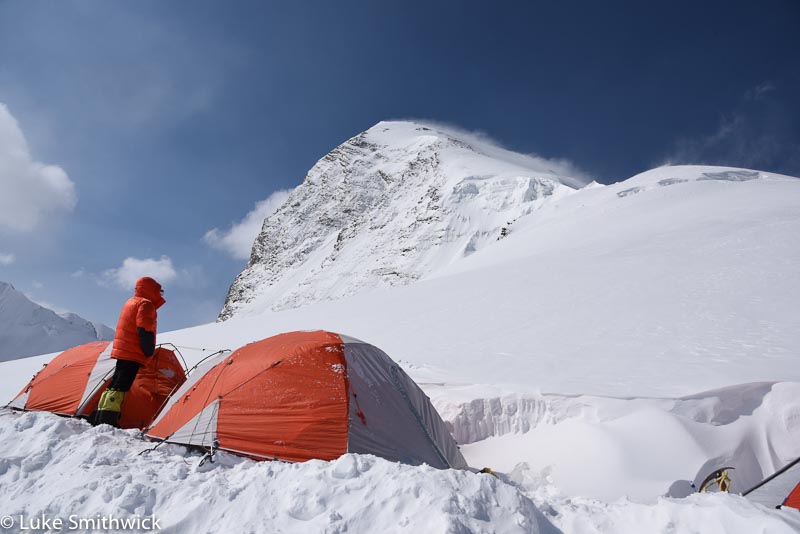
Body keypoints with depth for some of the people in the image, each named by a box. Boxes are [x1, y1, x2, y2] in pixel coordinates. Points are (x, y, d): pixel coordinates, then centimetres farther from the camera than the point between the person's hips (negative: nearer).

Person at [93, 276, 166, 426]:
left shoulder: (130, 302, 22)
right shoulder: (145, 304, -10)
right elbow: (144, 331, -21)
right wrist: (149, 352, -12)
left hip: (122, 350, 10)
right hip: (133, 353, -10)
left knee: (115, 384, 13)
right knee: (120, 386, -12)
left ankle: (100, 420, 16)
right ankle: (108, 422, -15)